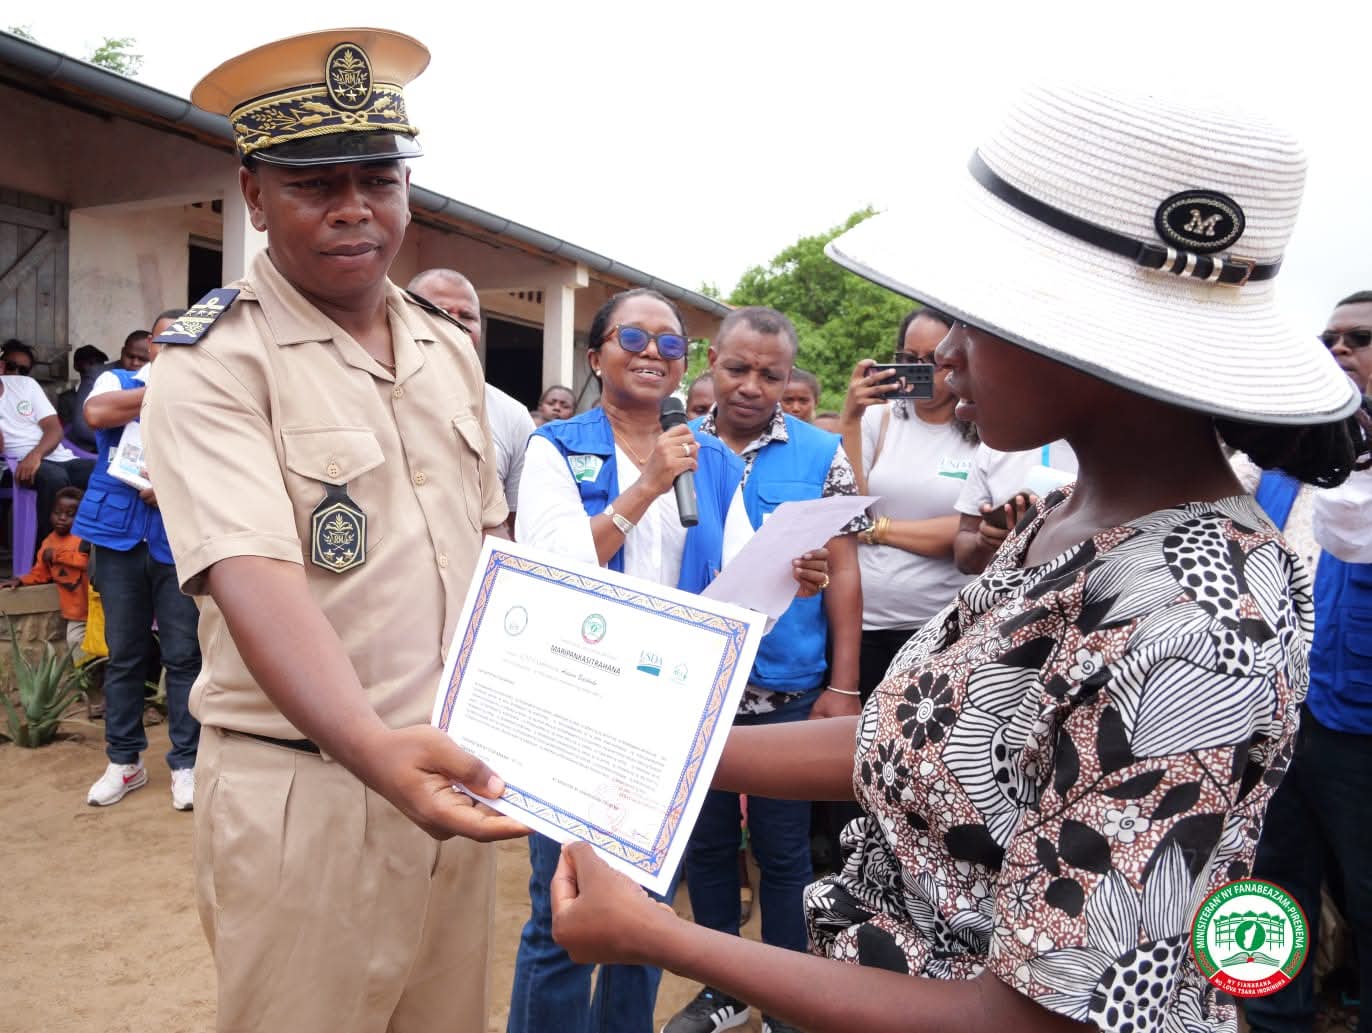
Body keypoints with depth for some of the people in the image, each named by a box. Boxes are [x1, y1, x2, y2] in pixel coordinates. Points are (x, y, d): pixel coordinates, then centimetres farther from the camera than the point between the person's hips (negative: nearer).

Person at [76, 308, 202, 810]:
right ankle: (123, 760, 21)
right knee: (124, 653, 9)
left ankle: (185, 763, 10)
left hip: (179, 538, -1)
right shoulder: (116, 381, 10)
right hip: (119, 534, 1)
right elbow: (96, 413, -13)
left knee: (183, 654, 1)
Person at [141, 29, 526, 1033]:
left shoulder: (449, 346, 7)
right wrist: (374, 746, -40)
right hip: (304, 789, -5)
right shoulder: (213, 363, -12)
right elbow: (252, 577, -25)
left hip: (451, 768, 6)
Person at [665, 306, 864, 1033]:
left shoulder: (822, 455, -3)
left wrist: (842, 686, -8)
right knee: (705, 842, 15)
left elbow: (842, 573, -3)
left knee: (782, 849, 10)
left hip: (789, 689, -2)